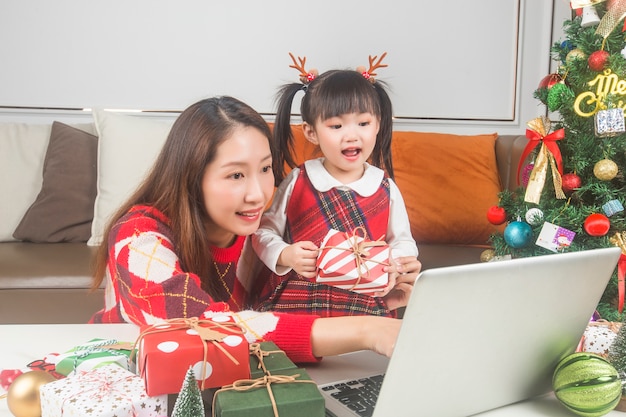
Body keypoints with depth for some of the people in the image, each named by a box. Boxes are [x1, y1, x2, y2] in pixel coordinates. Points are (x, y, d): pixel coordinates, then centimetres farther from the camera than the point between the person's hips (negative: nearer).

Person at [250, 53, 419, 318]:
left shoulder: (385, 189, 3)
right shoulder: (296, 182, 1)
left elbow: (402, 241, 15)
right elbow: (265, 231, 8)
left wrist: (395, 264, -7)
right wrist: (284, 255, -12)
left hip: (365, 305, 1)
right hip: (294, 302, -1)